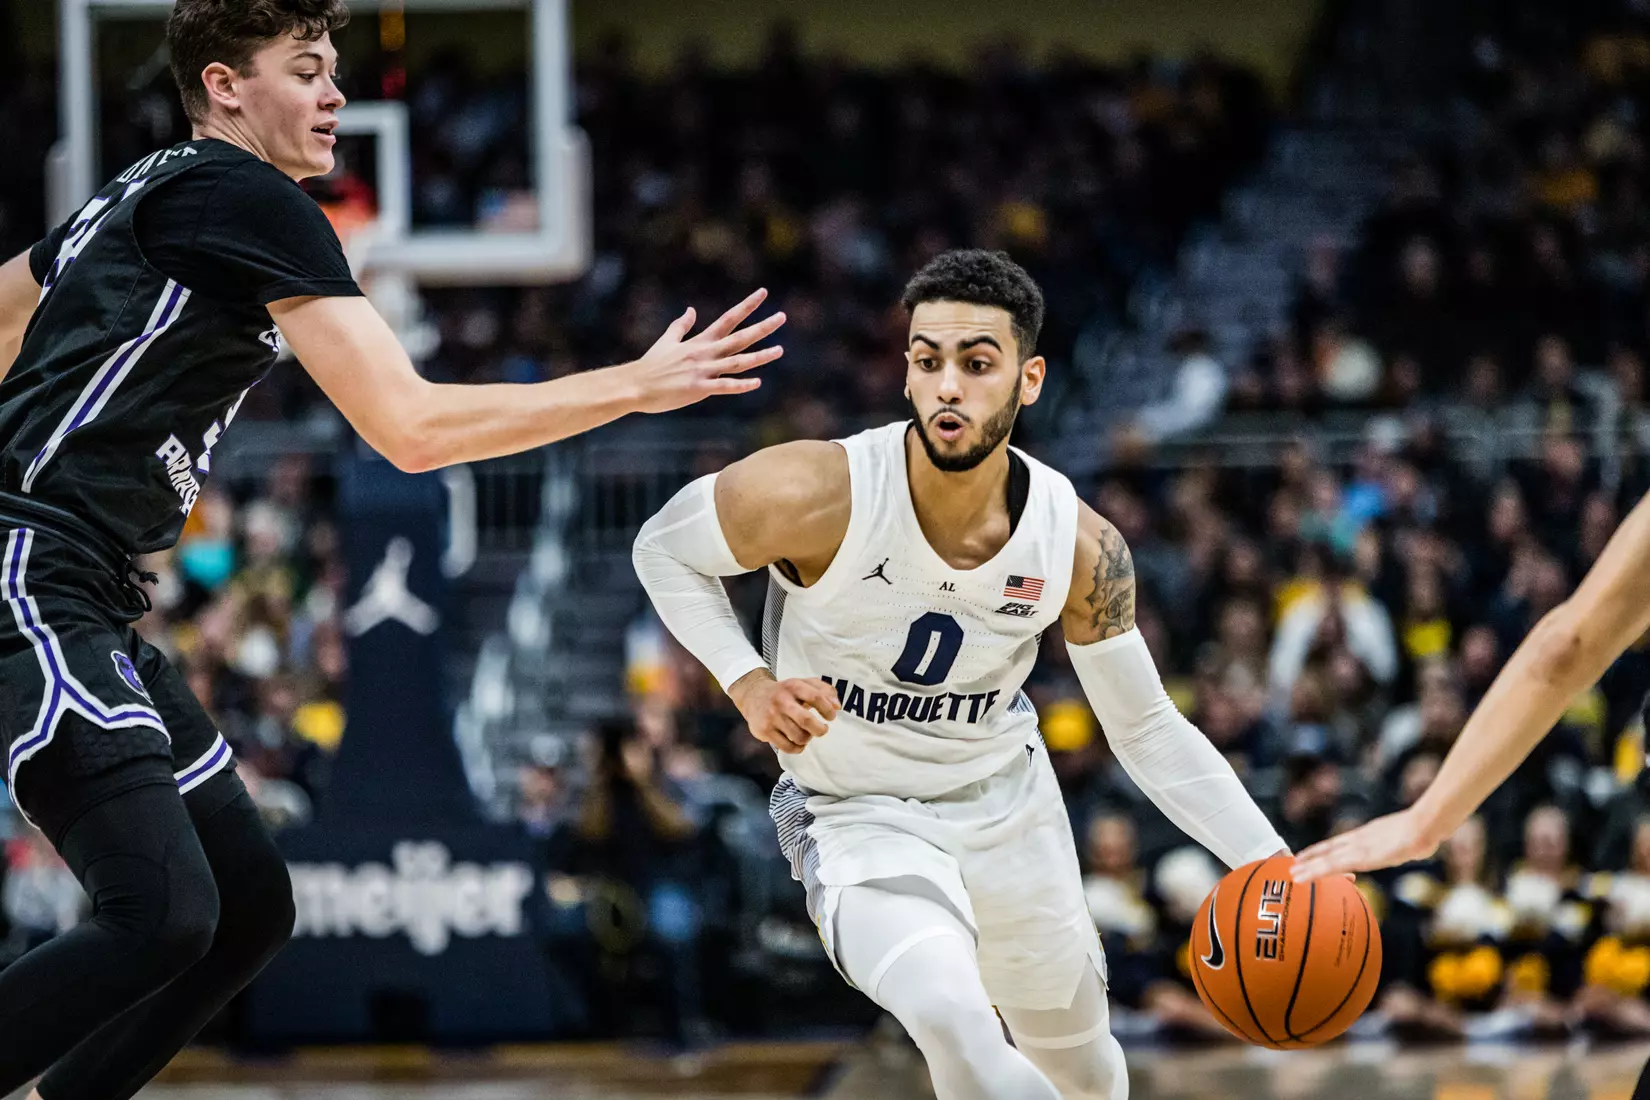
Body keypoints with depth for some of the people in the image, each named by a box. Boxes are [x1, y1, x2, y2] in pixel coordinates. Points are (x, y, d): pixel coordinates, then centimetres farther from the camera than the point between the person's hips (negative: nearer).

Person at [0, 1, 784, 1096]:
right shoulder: (253, 203, -10)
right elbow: (411, 427, -15)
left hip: (89, 610, 11)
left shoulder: (141, 197, 20)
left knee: (251, 904, 11)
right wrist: (636, 386, -9)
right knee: (163, 915, -24)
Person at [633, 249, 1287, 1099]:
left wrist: (1273, 865, -16)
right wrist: (749, 685, -24)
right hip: (858, 815, -4)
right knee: (956, 1022, -35)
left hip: (1009, 801, 4)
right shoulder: (819, 495, -28)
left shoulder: (1078, 546, -17)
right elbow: (664, 549, -9)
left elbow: (1147, 729, -6)